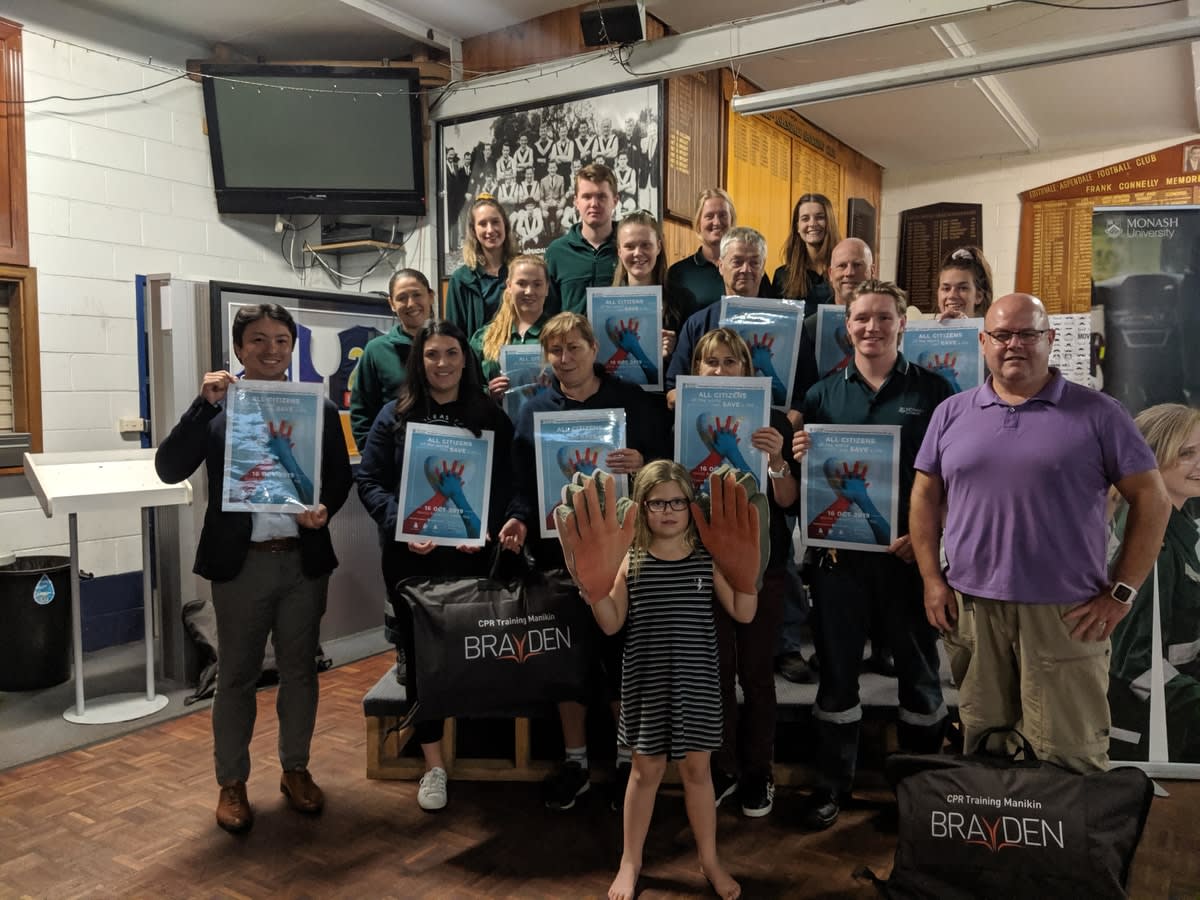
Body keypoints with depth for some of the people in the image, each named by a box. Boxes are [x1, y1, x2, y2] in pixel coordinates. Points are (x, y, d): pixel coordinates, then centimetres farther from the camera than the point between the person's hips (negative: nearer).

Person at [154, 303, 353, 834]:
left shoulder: (319, 407, 3)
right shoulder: (216, 407, -2)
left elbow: (341, 477, 7)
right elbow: (168, 469, -12)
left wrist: (324, 509, -14)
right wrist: (206, 404, -20)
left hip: (303, 560, 2)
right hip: (240, 562, -1)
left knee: (300, 671, 14)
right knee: (237, 676, 11)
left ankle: (296, 769, 31)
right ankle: (231, 782, 26)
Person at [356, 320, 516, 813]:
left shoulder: (491, 417, 5)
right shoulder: (395, 415, 3)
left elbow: (504, 486, 3)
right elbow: (369, 480, -1)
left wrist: (485, 529, -15)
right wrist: (401, 526, -16)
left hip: (469, 554, 0)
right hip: (410, 555, 0)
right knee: (420, 651, 5)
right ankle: (433, 763, 16)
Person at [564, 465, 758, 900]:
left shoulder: (707, 558, -3)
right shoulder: (631, 561, -4)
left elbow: (743, 614, -2)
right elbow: (612, 624, -4)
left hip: (695, 679, 0)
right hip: (647, 681, 0)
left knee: (697, 769, 12)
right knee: (646, 770, 12)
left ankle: (710, 861, 32)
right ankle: (630, 862, 31)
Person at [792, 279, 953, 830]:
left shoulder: (932, 390, 1)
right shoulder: (823, 393, 7)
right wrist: (798, 459, -12)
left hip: (909, 551, -1)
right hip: (838, 550, 2)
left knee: (918, 666, 11)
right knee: (836, 668, 9)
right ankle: (833, 782, 24)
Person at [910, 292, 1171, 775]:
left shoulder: (1097, 413, -1)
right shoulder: (952, 413, 7)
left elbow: (1151, 500, -1)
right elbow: (926, 495, 11)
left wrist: (1120, 593, -5)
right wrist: (932, 579, 3)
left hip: (1065, 613, -2)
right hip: (968, 608, 3)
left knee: (1069, 759, 5)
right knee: (976, 753, 16)